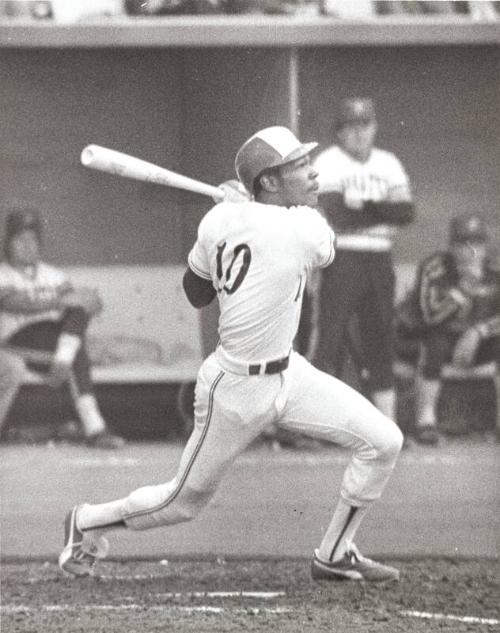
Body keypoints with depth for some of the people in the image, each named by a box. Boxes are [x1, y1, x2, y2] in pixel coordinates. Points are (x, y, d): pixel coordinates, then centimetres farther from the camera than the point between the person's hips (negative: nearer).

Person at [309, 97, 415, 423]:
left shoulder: (388, 164, 13)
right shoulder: (327, 163, -3)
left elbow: (407, 211, -2)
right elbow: (338, 216, -16)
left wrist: (364, 206, -15)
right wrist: (384, 212, -9)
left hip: (380, 261, 5)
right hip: (341, 259, -5)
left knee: (381, 342, 6)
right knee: (331, 341, -8)